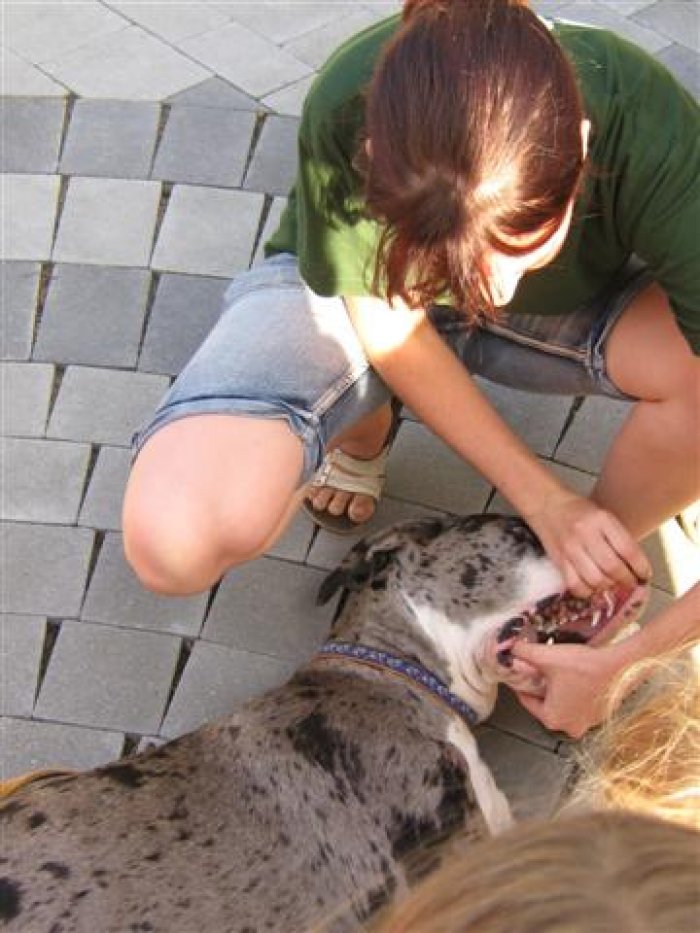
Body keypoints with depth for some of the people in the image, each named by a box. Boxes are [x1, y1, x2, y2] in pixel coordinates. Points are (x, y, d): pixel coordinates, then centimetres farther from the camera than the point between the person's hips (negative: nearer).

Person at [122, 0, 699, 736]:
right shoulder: (345, 114, -35)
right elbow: (389, 329, -20)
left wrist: (634, 656, -33)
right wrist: (545, 502, -22)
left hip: (568, 308, 2)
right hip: (358, 292, -1)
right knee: (172, 542, -27)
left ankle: (583, 589, -4)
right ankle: (363, 425, 6)